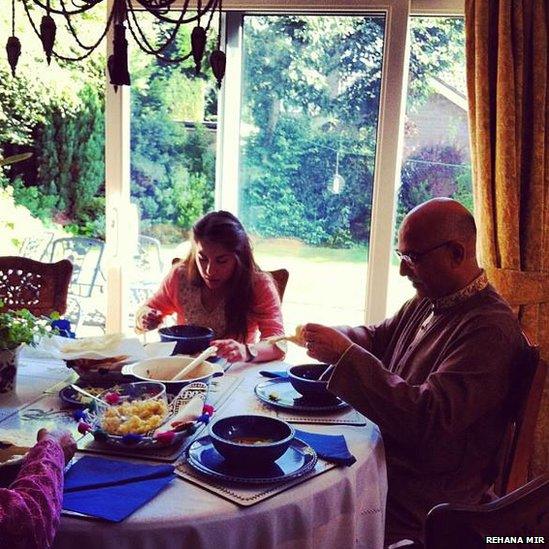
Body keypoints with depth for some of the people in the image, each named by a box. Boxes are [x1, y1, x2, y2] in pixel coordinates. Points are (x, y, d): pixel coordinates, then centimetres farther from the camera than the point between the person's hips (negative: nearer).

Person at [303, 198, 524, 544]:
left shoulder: (490, 328, -23)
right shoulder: (429, 302, 5)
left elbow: (429, 418, -30)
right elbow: (377, 338, 17)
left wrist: (345, 355, -28)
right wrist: (331, 337, -6)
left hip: (423, 498, -8)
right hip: (386, 456, 8)